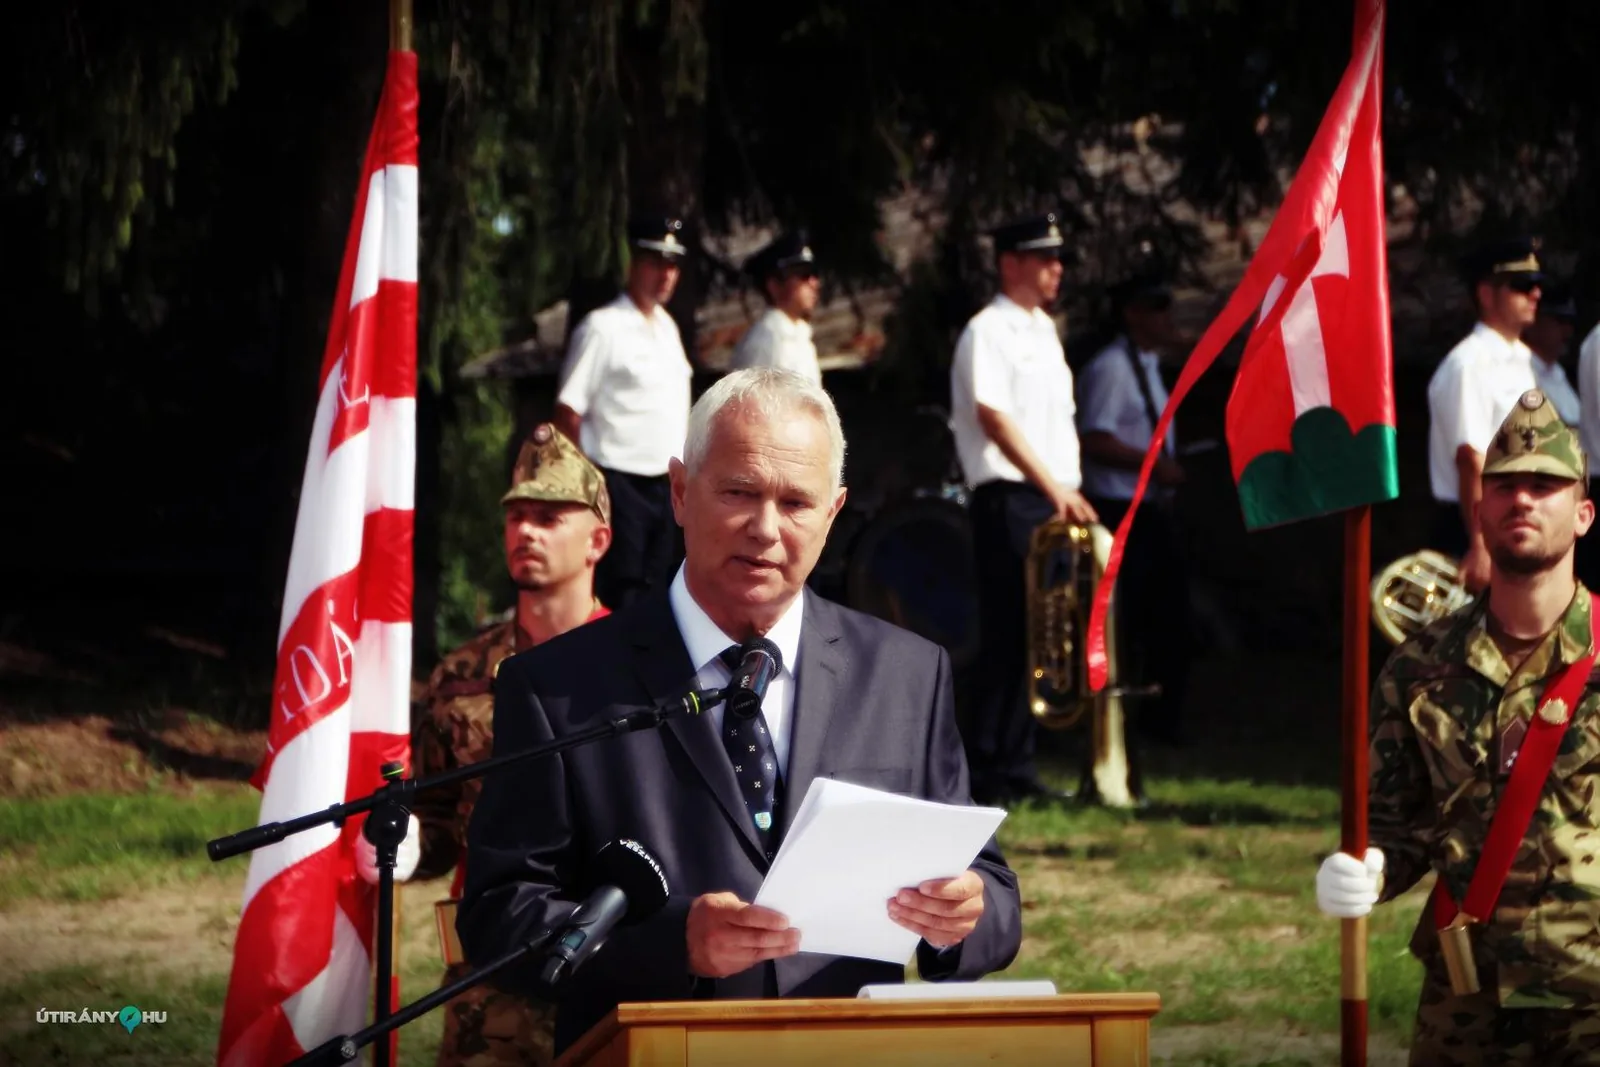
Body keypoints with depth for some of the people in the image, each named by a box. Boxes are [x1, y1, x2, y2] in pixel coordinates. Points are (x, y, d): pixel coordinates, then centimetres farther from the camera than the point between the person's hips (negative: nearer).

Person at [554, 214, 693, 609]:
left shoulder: (666, 327, 14)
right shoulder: (603, 328, -10)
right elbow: (568, 413, -11)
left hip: (663, 484, 8)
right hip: (620, 483, -8)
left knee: (653, 591, 12)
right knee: (617, 598, -7)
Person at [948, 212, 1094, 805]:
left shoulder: (1042, 328, 20)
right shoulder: (988, 331, -7)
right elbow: (993, 417, -17)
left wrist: (1069, 491, 14)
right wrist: (1052, 487, -22)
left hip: (1053, 501, 8)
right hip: (1010, 498, -8)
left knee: (1036, 639, 9)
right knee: (1008, 637, -9)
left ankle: (1016, 769, 13)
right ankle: (988, 773, -5)